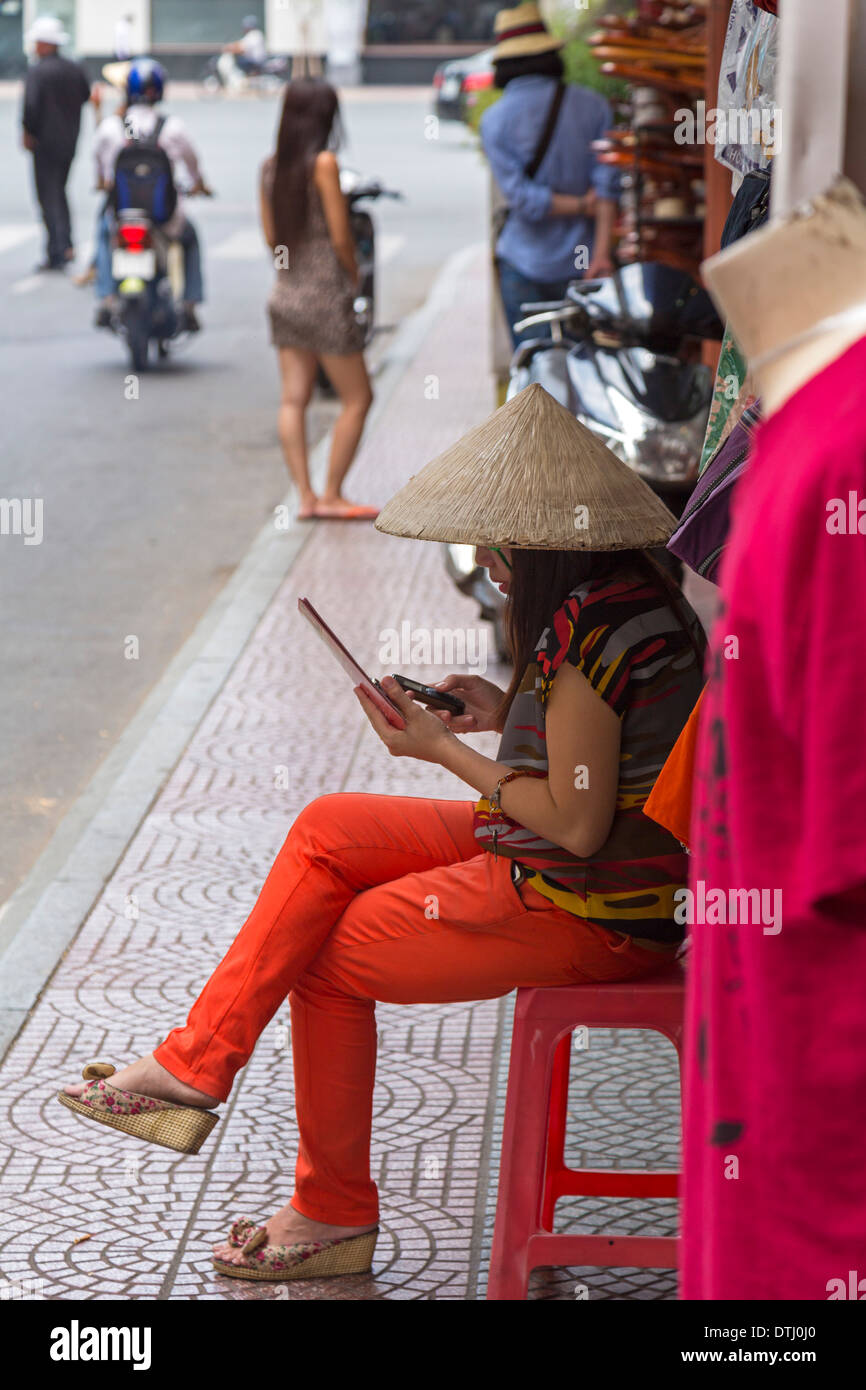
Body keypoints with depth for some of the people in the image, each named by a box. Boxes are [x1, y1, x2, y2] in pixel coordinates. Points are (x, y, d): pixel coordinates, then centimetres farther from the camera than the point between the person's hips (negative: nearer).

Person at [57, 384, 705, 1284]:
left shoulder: (589, 629, -24)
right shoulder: (625, 590, 6)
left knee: (327, 954, 2)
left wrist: (446, 750, -11)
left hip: (583, 906, -10)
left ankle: (335, 1216, 17)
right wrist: (509, 716, 4)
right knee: (327, 830, 9)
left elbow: (577, 825, -23)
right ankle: (194, 1065, 8)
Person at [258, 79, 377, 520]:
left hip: (284, 296, 7)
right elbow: (341, 237, -13)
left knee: (293, 399, 7)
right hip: (325, 297, -7)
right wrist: (354, 275, 4)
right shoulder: (323, 163, -14)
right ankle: (331, 495, 5)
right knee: (357, 398, 4)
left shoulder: (270, 166, 4)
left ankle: (305, 495, 5)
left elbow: (270, 236, 9)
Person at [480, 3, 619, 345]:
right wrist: (601, 253, -9)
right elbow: (607, 183, -7)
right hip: (580, 264, 2)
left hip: (524, 264, -2)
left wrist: (580, 206, -3)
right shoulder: (592, 106, 0)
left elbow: (523, 198, -14)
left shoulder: (494, 120, -6)